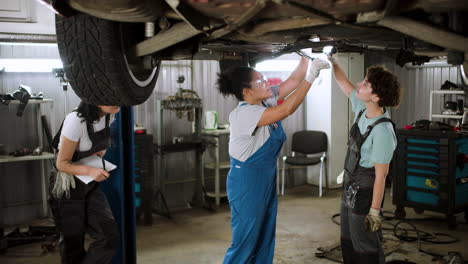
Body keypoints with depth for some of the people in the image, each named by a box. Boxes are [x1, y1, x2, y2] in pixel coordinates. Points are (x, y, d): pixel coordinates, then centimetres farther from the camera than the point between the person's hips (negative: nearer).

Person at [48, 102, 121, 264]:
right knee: (73, 243, 7)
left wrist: (101, 152, -5)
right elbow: (62, 163, -19)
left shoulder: (107, 116, -5)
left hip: (91, 185, 6)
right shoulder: (76, 120, -26)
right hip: (67, 189, -6)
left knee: (110, 237, -6)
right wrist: (89, 171, -35)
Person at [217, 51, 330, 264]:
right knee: (245, 241, 0)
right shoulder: (243, 114, -24)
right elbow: (286, 109, -30)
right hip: (247, 181, -9)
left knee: (265, 239, 16)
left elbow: (292, 82, 3)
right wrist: (311, 77, -28)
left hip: (267, 178, 9)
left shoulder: (265, 102, 1)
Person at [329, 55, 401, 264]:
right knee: (348, 243, 21)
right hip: (350, 188, 9)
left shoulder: (382, 131, -27)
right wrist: (333, 63, 4)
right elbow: (345, 84, 13)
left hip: (365, 193, -9)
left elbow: (381, 175, -23)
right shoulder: (363, 109, -5)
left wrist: (375, 210, -19)